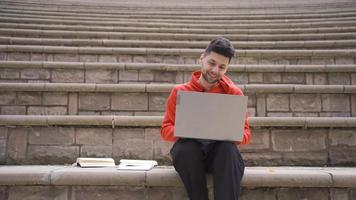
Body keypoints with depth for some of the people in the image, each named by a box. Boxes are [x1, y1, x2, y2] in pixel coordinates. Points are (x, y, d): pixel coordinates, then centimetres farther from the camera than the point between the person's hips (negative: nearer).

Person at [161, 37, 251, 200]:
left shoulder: (234, 93, 2)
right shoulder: (180, 91, 2)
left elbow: (245, 133, 2)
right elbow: (166, 130, 0)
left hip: (220, 151, 0)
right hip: (189, 152, 0)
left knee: (228, 148, -33)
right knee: (187, 145, -33)